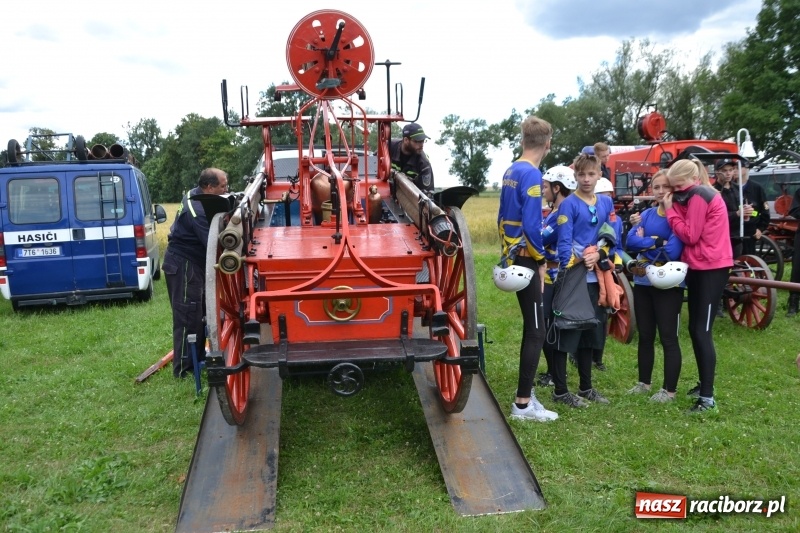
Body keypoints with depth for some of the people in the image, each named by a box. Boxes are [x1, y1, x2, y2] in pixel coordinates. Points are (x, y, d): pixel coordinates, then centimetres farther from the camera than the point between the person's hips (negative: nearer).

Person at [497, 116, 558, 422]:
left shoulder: (510, 171, 11)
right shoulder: (532, 174, -16)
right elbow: (530, 225, -22)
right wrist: (541, 260, -11)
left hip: (513, 258, 9)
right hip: (526, 260, -9)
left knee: (530, 327, 17)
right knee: (536, 331, -2)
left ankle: (526, 390, 27)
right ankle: (523, 404, 3)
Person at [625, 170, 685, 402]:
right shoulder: (647, 214, 7)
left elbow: (673, 251, -21)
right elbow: (630, 241, -6)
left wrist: (645, 242, -10)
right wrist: (658, 242, -16)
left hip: (669, 285, -6)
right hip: (643, 282, 6)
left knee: (668, 338, 2)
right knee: (645, 336, 15)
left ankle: (669, 390, 13)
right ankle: (644, 382, 28)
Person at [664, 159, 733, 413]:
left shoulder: (698, 196, -13)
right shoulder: (699, 195, 16)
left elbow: (690, 236, -16)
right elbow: (690, 232, 11)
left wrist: (671, 211, -9)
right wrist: (675, 208, 0)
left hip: (711, 267, -10)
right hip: (700, 266, 10)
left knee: (703, 331, -11)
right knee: (695, 329, 14)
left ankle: (707, 398, -10)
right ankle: (704, 384, 26)